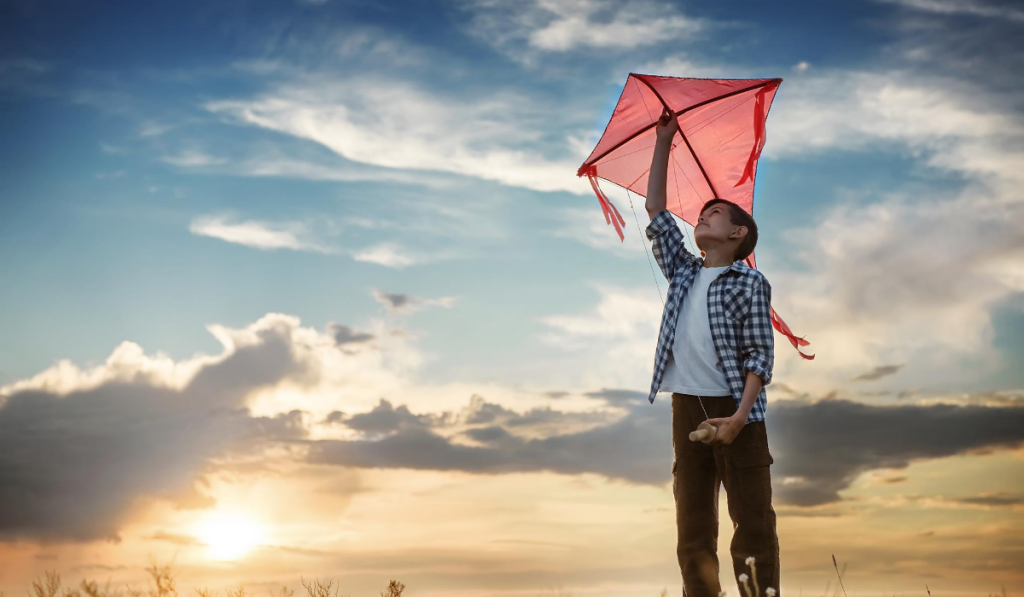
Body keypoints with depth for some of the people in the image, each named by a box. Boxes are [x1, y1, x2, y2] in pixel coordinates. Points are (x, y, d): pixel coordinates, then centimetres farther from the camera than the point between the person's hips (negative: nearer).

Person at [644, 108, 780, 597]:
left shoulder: (750, 282, -1)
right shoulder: (684, 272, 15)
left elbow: (760, 355, -7)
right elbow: (656, 213, 17)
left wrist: (741, 414, -20)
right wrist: (663, 144, 17)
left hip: (735, 411, -5)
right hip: (687, 408, 5)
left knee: (753, 520, -4)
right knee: (693, 525, 6)